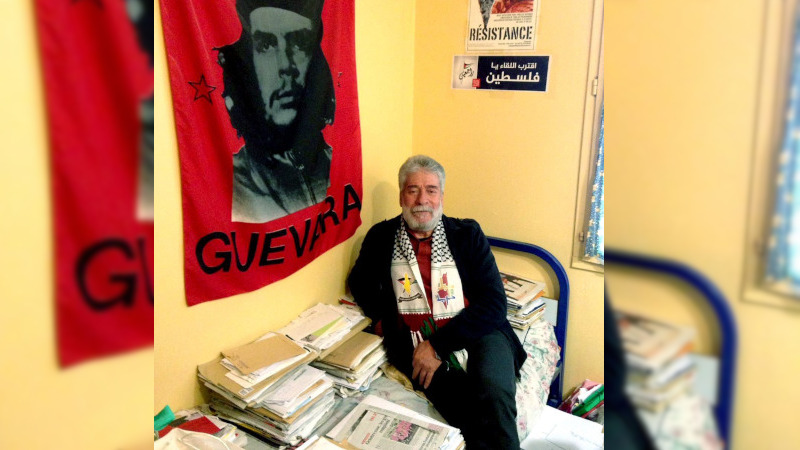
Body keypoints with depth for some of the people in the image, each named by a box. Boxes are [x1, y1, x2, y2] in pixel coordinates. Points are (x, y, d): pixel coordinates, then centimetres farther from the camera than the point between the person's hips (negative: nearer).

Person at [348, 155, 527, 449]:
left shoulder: (467, 234, 6)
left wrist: (438, 345, -13)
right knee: (471, 414, -29)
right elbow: (359, 283, 20)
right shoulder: (381, 237, 9)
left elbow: (493, 303, -2)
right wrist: (382, 320, -2)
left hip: (477, 336, 1)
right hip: (417, 347, 0)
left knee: (494, 396, -31)